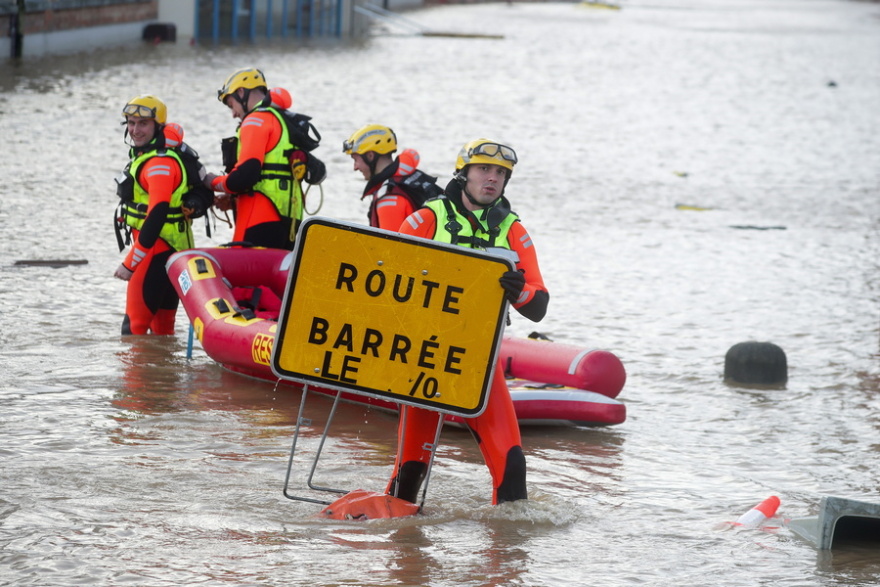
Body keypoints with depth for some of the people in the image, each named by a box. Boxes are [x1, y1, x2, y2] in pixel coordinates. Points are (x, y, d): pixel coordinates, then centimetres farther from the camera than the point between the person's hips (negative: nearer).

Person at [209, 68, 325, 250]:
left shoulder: (257, 120, -5)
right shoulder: (288, 122, 24)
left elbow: (246, 175, -17)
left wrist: (215, 183, 3)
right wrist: (233, 200, 20)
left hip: (261, 221, -9)